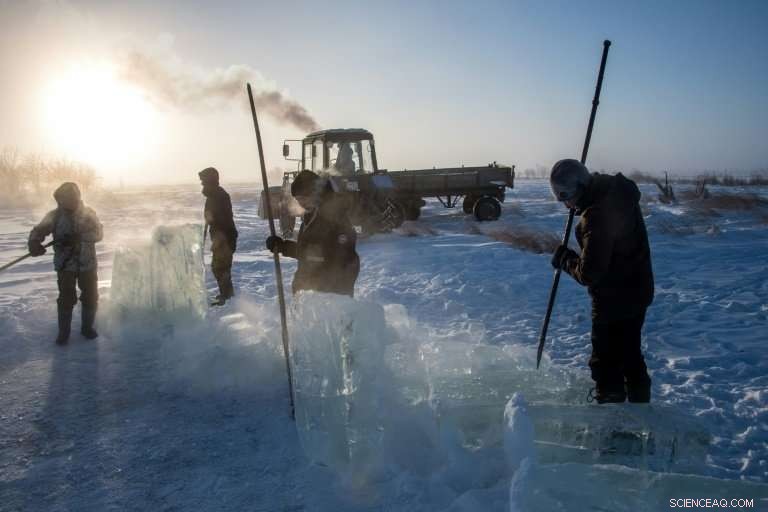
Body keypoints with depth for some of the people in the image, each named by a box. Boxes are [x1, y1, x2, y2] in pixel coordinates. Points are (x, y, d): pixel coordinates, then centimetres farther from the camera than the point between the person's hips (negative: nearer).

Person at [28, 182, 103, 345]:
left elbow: (98, 233, -11)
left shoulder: (88, 214, -3)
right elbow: (39, 230, -11)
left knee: (91, 298, 7)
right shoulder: (54, 215, -4)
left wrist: (79, 237, -26)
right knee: (66, 300, -2)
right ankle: (63, 332, 16)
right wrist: (34, 243, -30)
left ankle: (87, 327, 28)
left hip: (88, 264, 1)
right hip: (65, 265, -1)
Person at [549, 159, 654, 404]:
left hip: (614, 299, -10)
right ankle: (640, 400, 39)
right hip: (638, 291, 10)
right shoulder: (618, 189, -3)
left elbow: (588, 274, -28)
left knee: (605, 361, 6)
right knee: (630, 352, 24)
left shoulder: (597, 216, -32)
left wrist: (564, 259, -11)